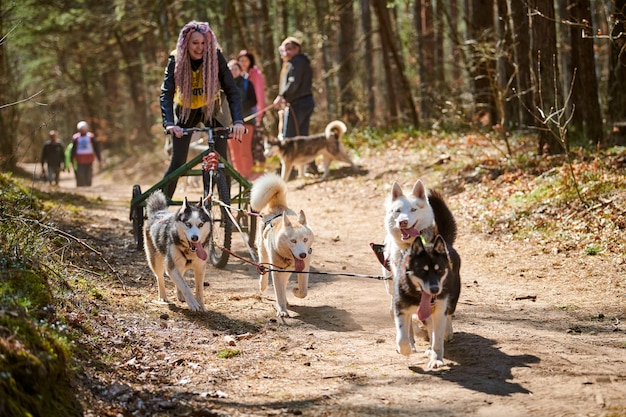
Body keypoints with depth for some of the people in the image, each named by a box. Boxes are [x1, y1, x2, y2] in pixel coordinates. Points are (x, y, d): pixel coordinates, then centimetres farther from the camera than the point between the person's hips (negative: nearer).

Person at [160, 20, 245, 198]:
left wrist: (238, 120, -42)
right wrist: (169, 123, -46)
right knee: (178, 162, -6)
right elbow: (166, 94, -29)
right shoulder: (176, 60, -22)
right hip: (185, 111, 0)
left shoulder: (216, 57, -23)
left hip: (211, 109, 0)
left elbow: (231, 90, -27)